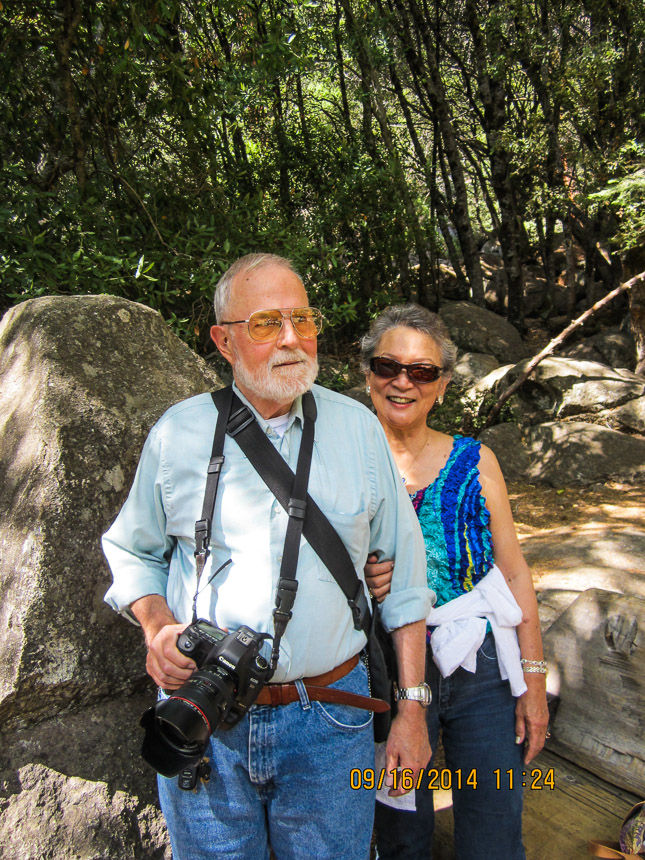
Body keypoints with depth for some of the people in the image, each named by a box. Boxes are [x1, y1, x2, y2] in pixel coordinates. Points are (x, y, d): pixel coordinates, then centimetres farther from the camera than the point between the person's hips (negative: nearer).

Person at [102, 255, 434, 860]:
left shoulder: (358, 428, -1)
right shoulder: (177, 433, -3)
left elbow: (403, 575, 3)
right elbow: (132, 550, 10)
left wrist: (412, 708, 2)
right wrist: (156, 626, -9)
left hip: (328, 721, 0)